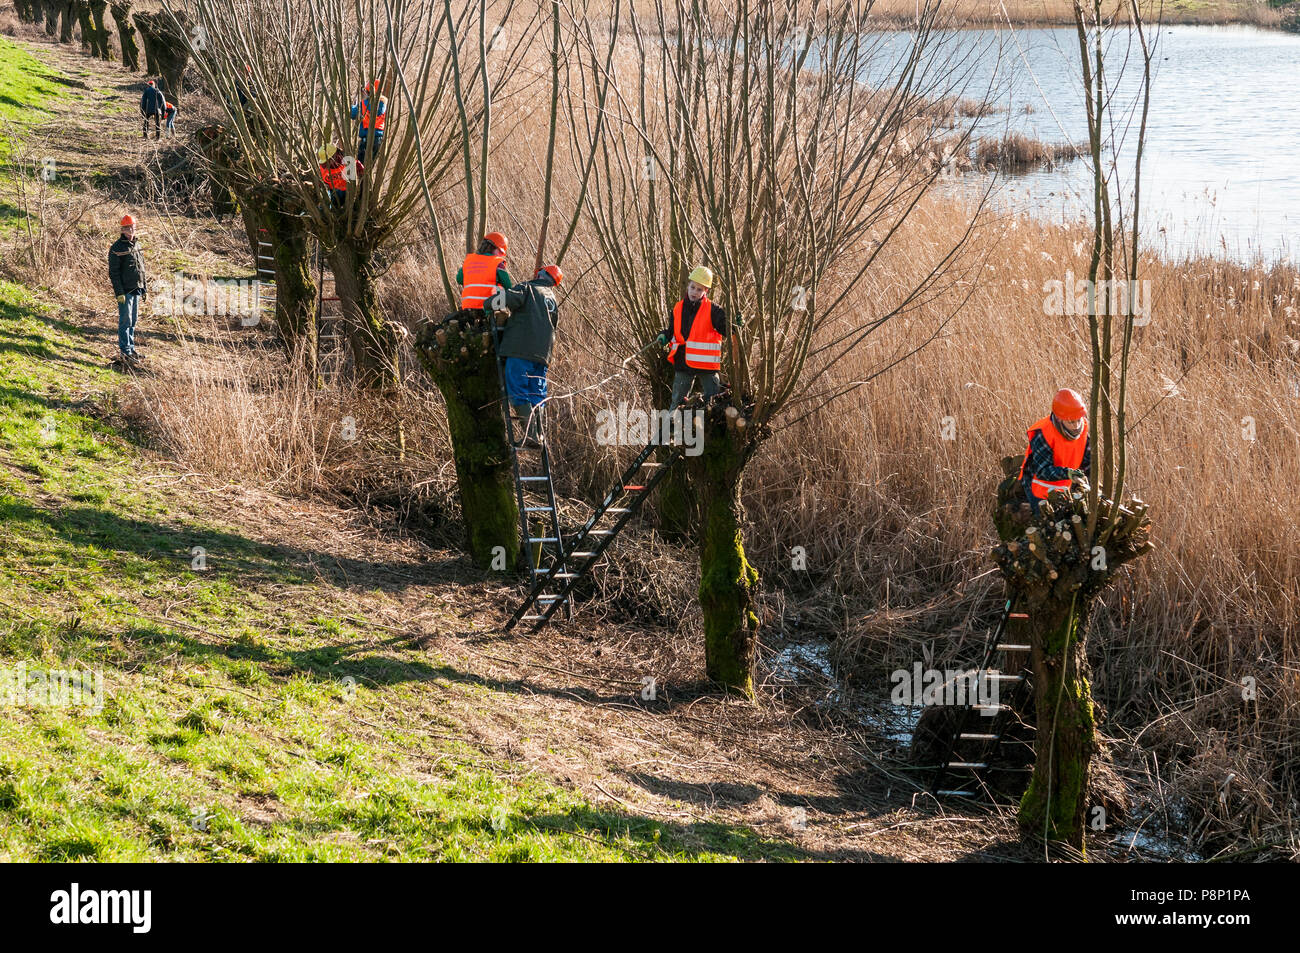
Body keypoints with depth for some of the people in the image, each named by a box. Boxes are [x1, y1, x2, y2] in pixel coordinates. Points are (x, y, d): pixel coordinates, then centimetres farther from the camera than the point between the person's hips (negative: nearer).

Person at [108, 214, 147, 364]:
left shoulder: (137, 246, 14)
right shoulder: (117, 248, -10)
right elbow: (113, 272, -13)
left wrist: (144, 289, 18)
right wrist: (119, 292, -18)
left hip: (137, 290, 7)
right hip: (125, 290, -7)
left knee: (133, 320, 13)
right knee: (125, 321, -6)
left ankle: (131, 348, 22)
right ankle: (126, 352, -5)